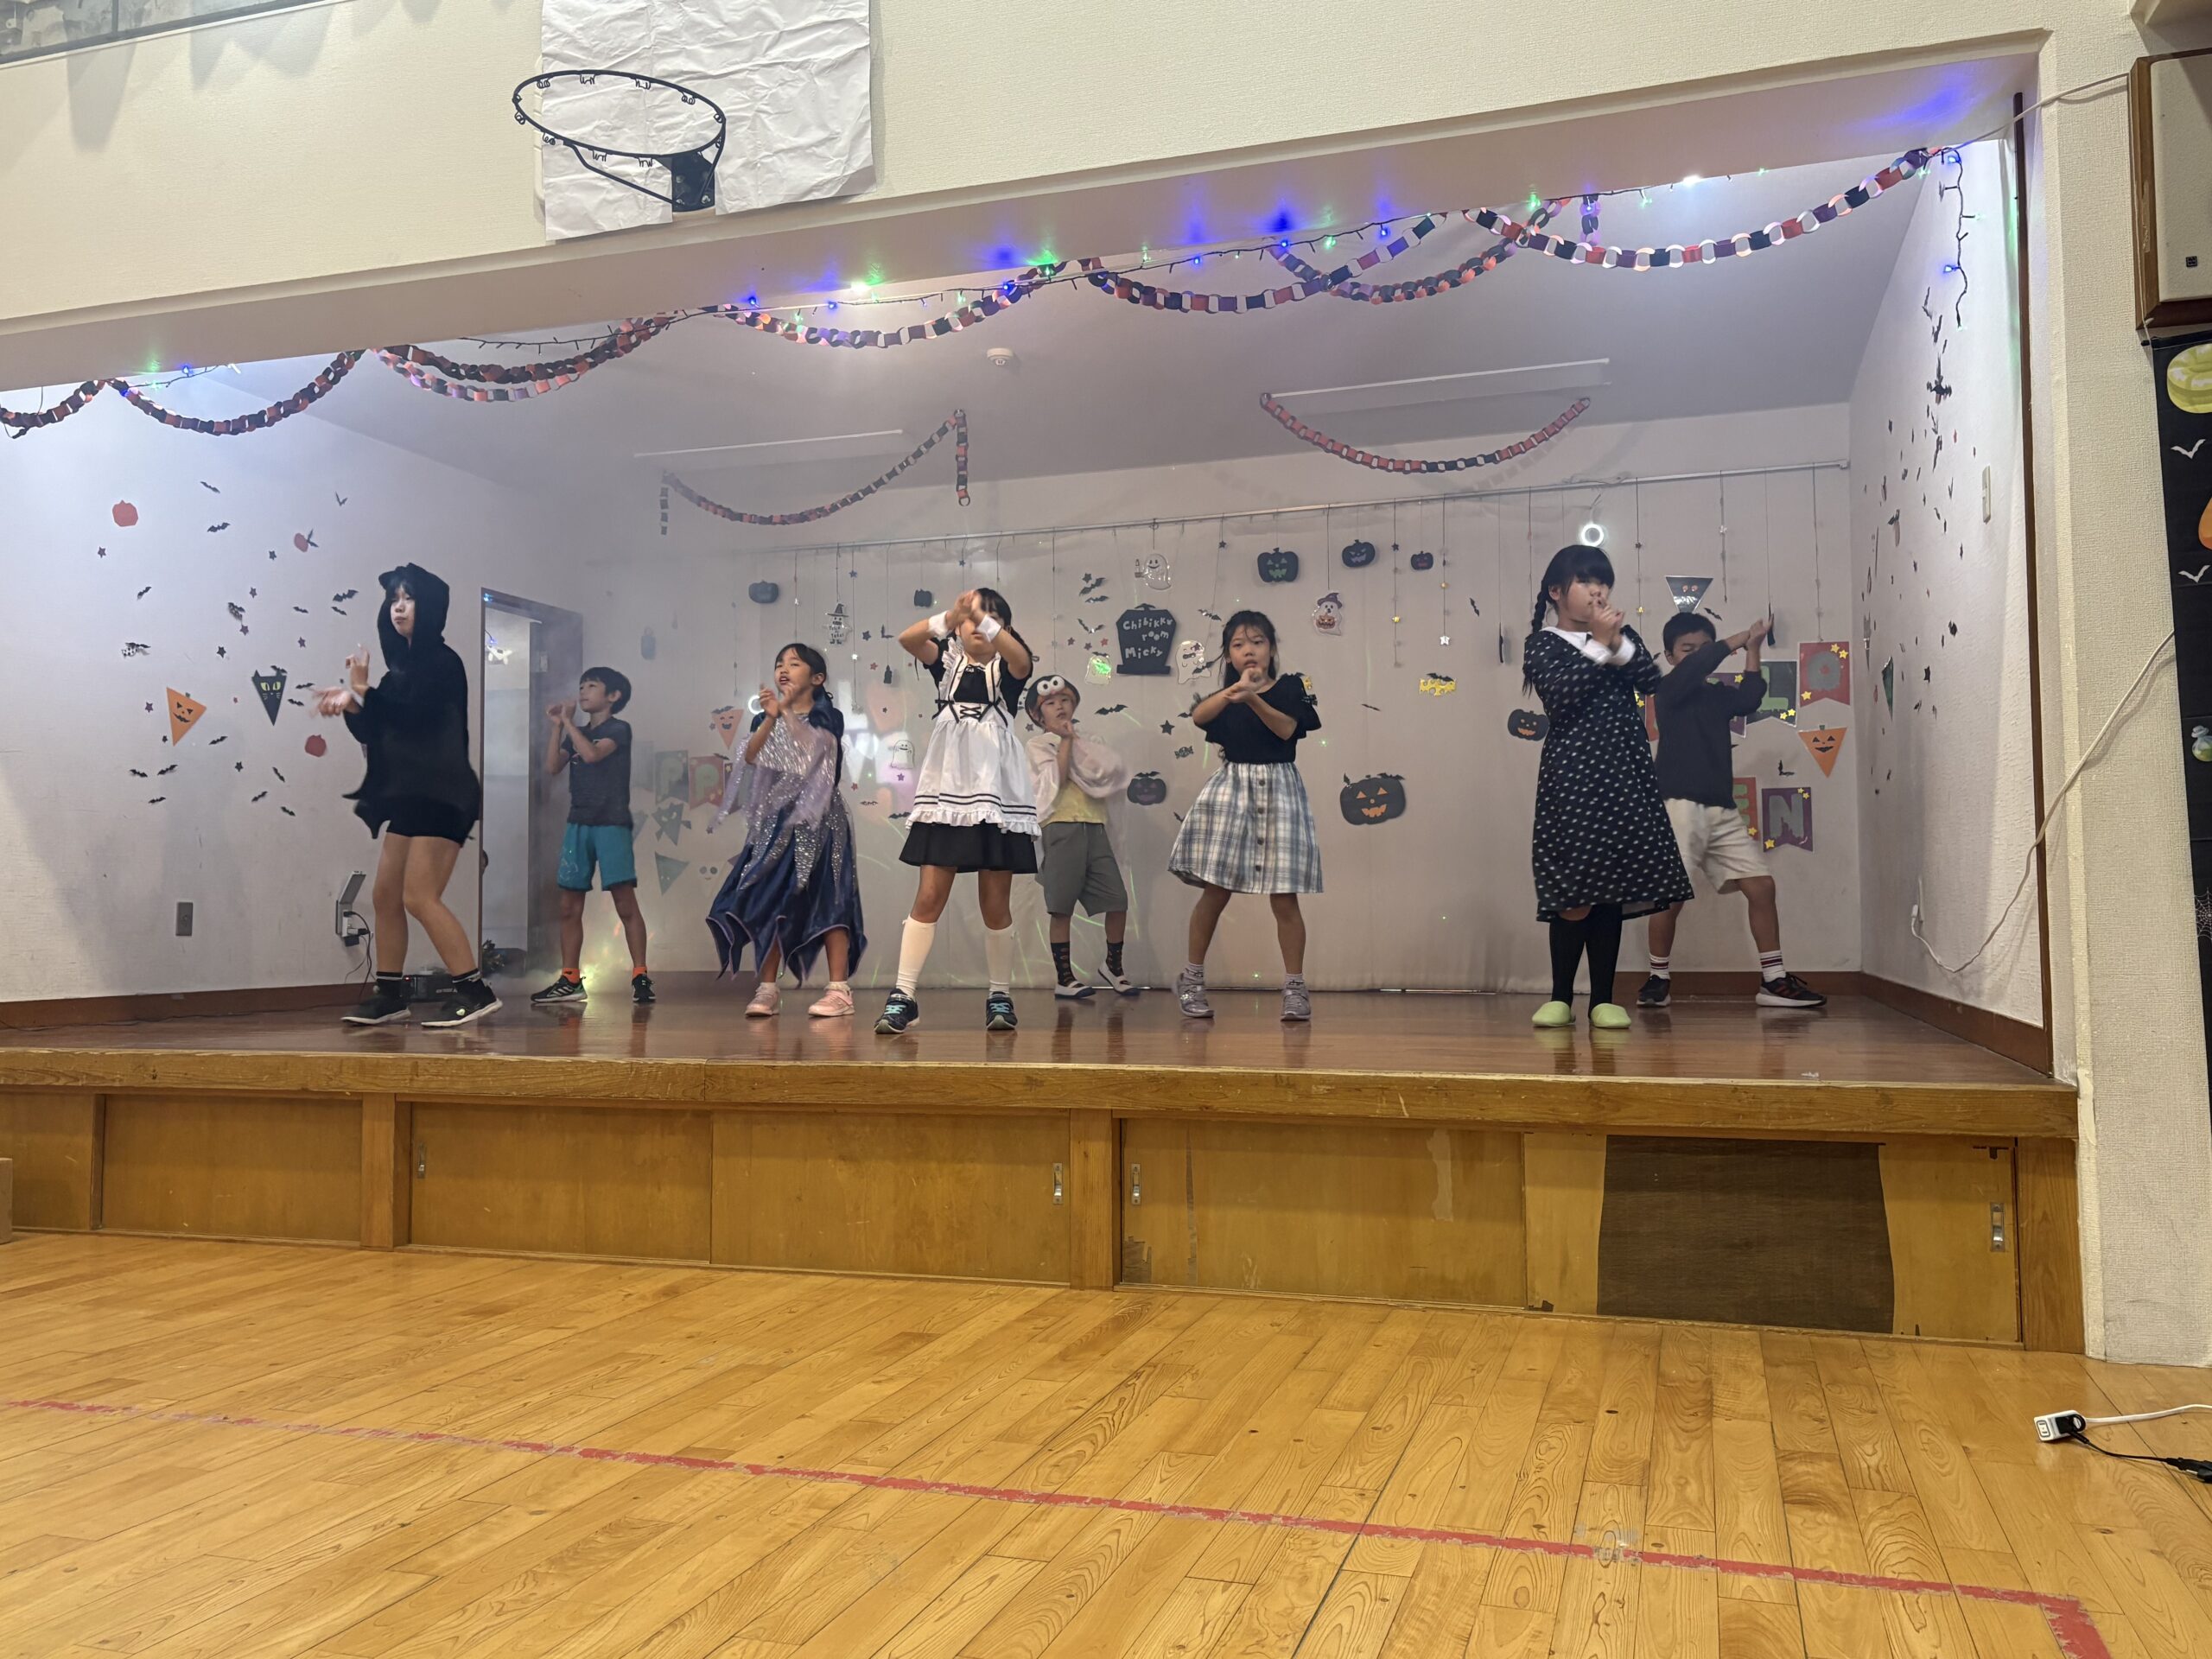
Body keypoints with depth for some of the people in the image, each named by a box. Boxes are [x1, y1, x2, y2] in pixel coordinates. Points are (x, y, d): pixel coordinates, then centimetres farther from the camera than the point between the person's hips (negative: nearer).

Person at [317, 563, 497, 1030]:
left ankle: (475, 991, -13)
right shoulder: (401, 666, 17)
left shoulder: (440, 661, -7)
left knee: (419, 897, -15)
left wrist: (364, 691, -17)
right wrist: (351, 706, -1)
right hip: (409, 796, 9)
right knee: (386, 895, 9)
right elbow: (375, 733, 15)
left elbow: (415, 717, -21)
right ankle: (390, 994, 17)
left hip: (442, 795, -9)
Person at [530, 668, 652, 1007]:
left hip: (611, 824, -7)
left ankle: (640, 976, -9)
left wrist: (568, 722, -7)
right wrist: (557, 726, 2)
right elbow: (552, 767, 7)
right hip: (578, 824, 7)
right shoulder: (576, 733, 18)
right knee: (569, 906, 5)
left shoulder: (618, 729, -1)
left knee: (625, 902, -11)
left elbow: (592, 753, -18)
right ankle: (570, 981, 10)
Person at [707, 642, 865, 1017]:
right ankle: (767, 989, 5)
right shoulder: (765, 721, 13)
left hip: (817, 820, -4)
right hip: (775, 820, 4)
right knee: (768, 900, -1)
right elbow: (750, 757, -5)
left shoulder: (828, 717, 3)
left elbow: (815, 747, -17)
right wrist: (771, 718, -18)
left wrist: (786, 712, -27)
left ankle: (840, 990, -8)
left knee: (825, 898, -9)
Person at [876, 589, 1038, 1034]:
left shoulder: (1007, 668, 6)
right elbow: (908, 639, -9)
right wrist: (951, 616, -23)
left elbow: (1021, 657, -19)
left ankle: (1000, 996, 15)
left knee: (995, 905, 3)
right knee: (929, 898, -3)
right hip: (947, 792, 1)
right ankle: (903, 997, -1)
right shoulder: (947, 662, 11)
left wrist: (984, 617, -30)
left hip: (997, 793, -1)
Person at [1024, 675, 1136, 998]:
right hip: (1062, 828, -4)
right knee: (1062, 908, -2)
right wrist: (1066, 739, -5)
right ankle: (1064, 978, 5)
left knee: (1118, 900, 0)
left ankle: (1114, 966, 18)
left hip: (1095, 828, 5)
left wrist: (1073, 741, 0)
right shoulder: (1038, 744, 6)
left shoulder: (1087, 742, 20)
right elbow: (1058, 777, -11)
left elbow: (1108, 777, 1)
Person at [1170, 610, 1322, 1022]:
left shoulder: (1291, 687, 5)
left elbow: (1287, 728, -13)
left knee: (1283, 896, -3)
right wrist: (1235, 690, -31)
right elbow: (1198, 715, -13)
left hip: (1279, 790, -1)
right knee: (1215, 891, 1)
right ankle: (1192, 978, 15)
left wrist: (1252, 697, -27)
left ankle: (1295, 987, 5)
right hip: (1231, 790, 2)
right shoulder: (1224, 696, 10)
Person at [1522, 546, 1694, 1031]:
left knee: (1611, 890, 3)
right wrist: (1598, 646, -11)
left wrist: (1618, 644, -9)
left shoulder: (1625, 636, 15)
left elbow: (1652, 682, 1)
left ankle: (1603, 999, 11)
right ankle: (1560, 996, 9)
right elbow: (1560, 696, -14)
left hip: (1623, 774, 4)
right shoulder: (1543, 644, 3)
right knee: (1574, 895, -7)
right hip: (1571, 777, -4)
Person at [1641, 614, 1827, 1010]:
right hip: (1680, 804, -6)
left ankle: (1774, 980, 5)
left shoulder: (1719, 695, 17)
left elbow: (1750, 697, -2)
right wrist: (1738, 640, -6)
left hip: (1722, 810, 6)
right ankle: (1659, 979, 5)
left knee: (1761, 885, -1)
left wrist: (1752, 650, -8)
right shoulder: (1669, 691, 3)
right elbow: (1694, 668, -16)